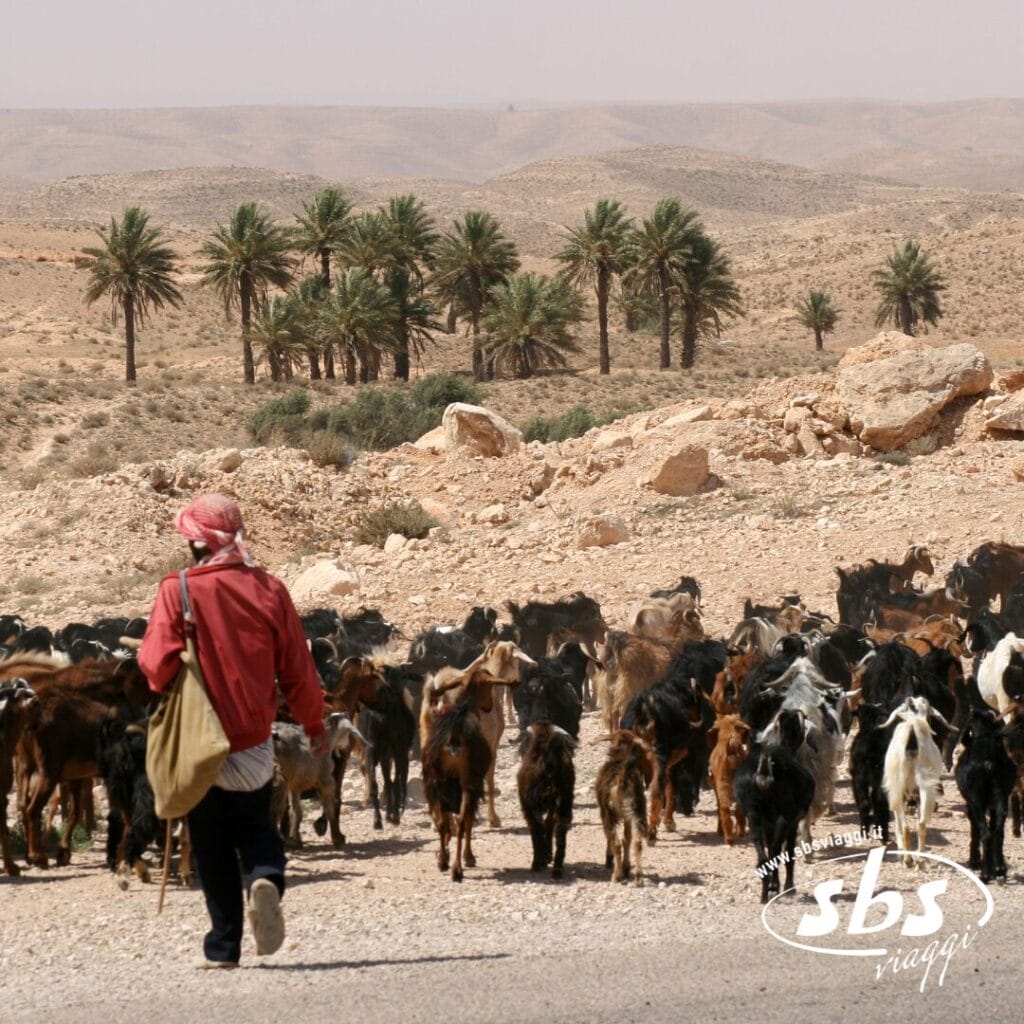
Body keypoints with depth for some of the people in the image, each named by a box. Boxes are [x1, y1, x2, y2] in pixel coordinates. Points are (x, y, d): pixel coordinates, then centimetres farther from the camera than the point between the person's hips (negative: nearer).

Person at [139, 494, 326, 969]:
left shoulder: (178, 591, -12)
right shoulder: (269, 590, -4)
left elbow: (157, 665, -17)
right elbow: (298, 669, 1)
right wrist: (314, 724, 15)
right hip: (255, 741, 2)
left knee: (212, 846, 11)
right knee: (254, 824, 21)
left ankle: (224, 946, 10)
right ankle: (267, 877, -11)